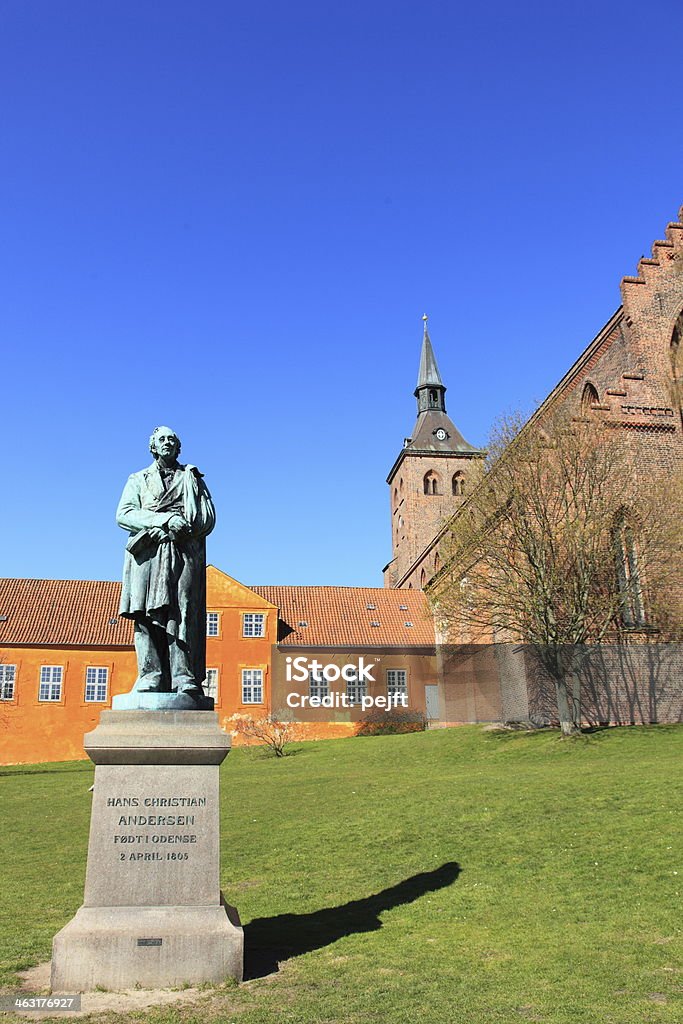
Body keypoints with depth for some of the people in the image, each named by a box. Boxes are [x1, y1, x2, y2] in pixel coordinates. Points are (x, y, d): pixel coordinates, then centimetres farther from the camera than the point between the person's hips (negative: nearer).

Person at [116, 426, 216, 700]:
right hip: (148, 554, 1)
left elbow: (209, 516, 11)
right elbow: (123, 514, 5)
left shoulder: (191, 478, 24)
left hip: (185, 552, 0)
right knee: (149, 614, -12)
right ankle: (151, 677, -17)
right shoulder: (138, 480, 23)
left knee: (183, 613, -13)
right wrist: (165, 520, -9)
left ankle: (185, 680, -20)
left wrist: (177, 530, -7)